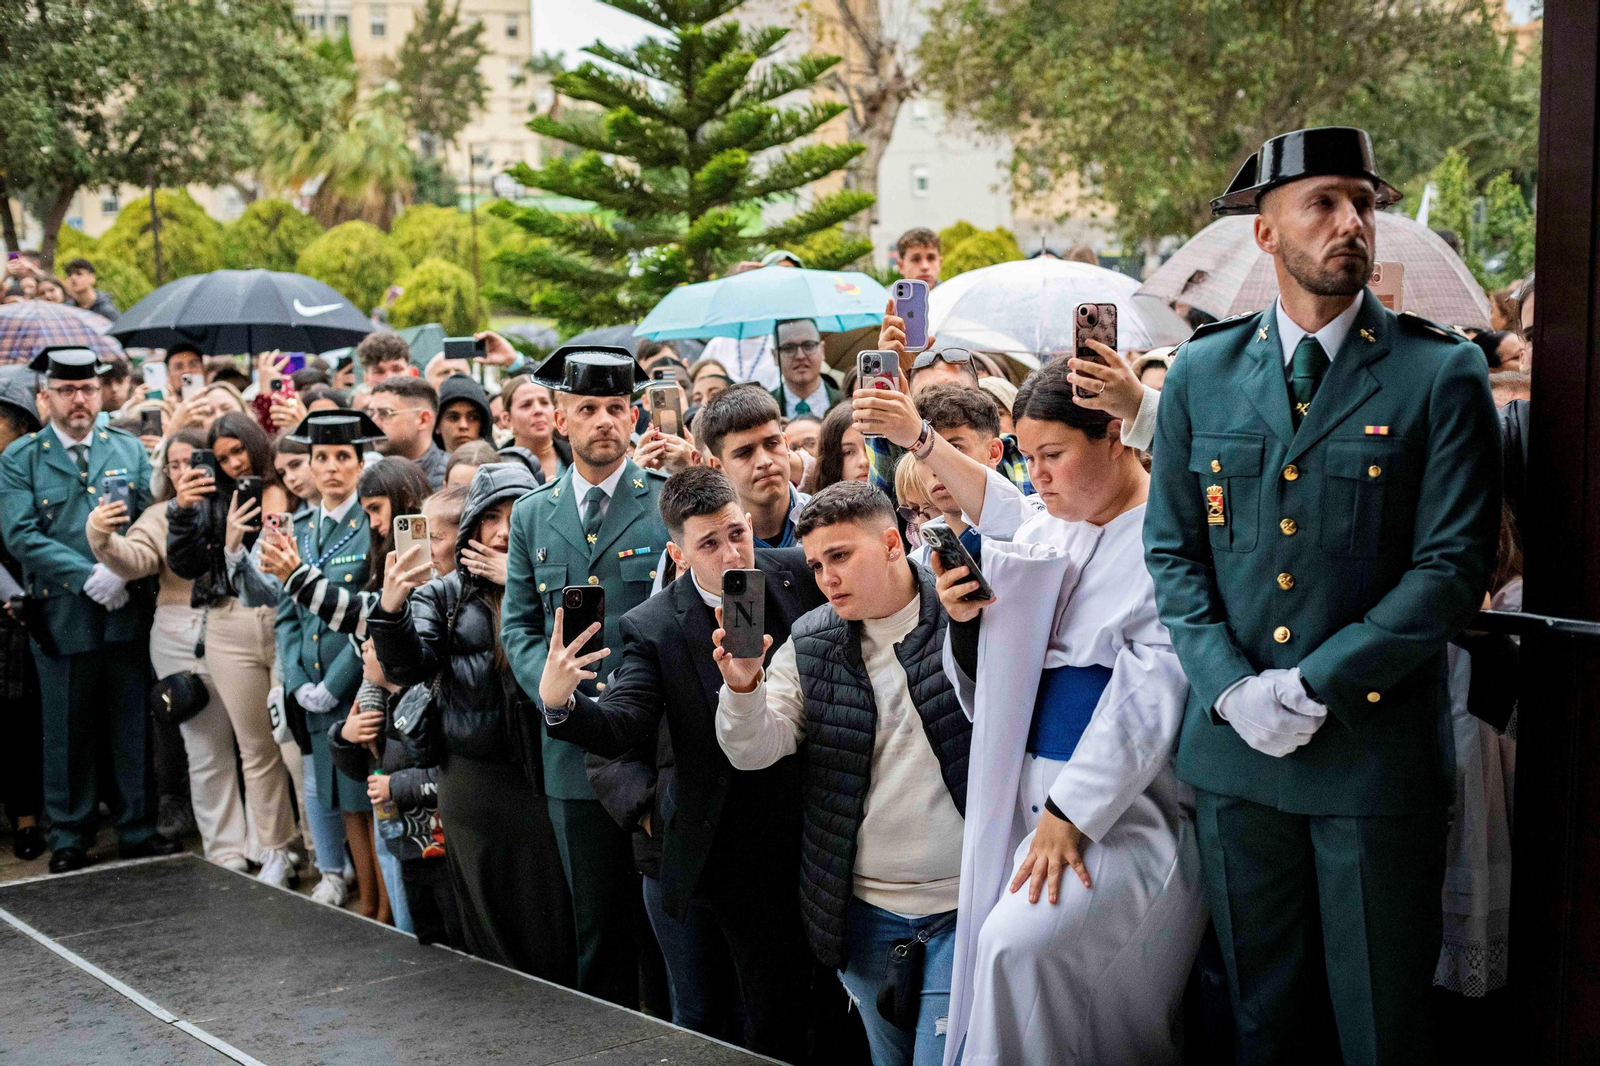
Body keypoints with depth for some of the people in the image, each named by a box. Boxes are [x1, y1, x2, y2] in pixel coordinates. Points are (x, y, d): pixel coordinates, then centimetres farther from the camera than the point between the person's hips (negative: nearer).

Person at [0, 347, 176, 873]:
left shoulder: (130, 450, 8)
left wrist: (122, 570, -15)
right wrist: (89, 576, -18)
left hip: (129, 610, 2)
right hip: (62, 615, -2)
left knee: (132, 726, 8)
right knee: (68, 732, 8)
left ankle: (138, 830, 19)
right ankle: (69, 840, 20)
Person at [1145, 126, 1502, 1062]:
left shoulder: (1443, 375, -4)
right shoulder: (1202, 373, 6)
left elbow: (1453, 567, -10)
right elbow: (1172, 550, 6)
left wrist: (1314, 686, -15)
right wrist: (1231, 687, -9)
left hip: (1378, 749, -3)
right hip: (1236, 746, 3)